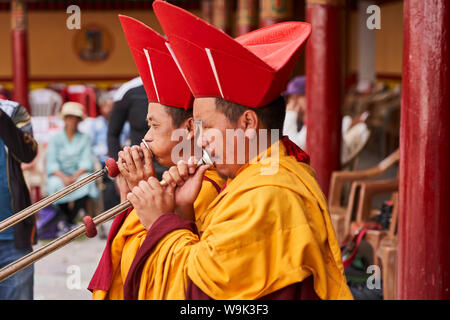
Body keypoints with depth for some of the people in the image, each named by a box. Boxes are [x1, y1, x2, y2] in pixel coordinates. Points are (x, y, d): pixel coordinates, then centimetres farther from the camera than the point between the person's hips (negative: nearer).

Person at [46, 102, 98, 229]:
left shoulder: (85, 138, 9)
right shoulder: (55, 139, 9)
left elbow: (87, 162, -2)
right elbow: (51, 163, -1)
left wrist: (75, 177, -20)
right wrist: (63, 177, -20)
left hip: (80, 174, 0)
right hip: (60, 174, 0)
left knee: (86, 183, -34)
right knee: (55, 185, -34)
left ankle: (69, 221, -22)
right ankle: (70, 220, -16)